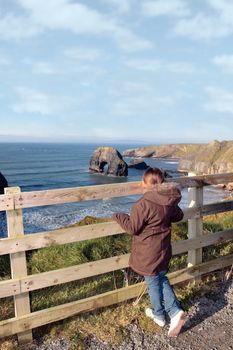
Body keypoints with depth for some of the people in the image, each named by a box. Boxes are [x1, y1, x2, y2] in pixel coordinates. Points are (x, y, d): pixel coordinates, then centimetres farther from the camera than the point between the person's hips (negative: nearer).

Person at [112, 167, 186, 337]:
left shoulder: (143, 204, -26)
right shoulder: (170, 201, -5)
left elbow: (132, 228, -18)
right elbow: (178, 216, 13)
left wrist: (119, 216, -2)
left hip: (148, 253, -6)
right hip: (164, 251, 6)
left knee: (153, 283, 15)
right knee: (162, 279, 25)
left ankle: (159, 315, 35)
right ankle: (175, 311, 17)